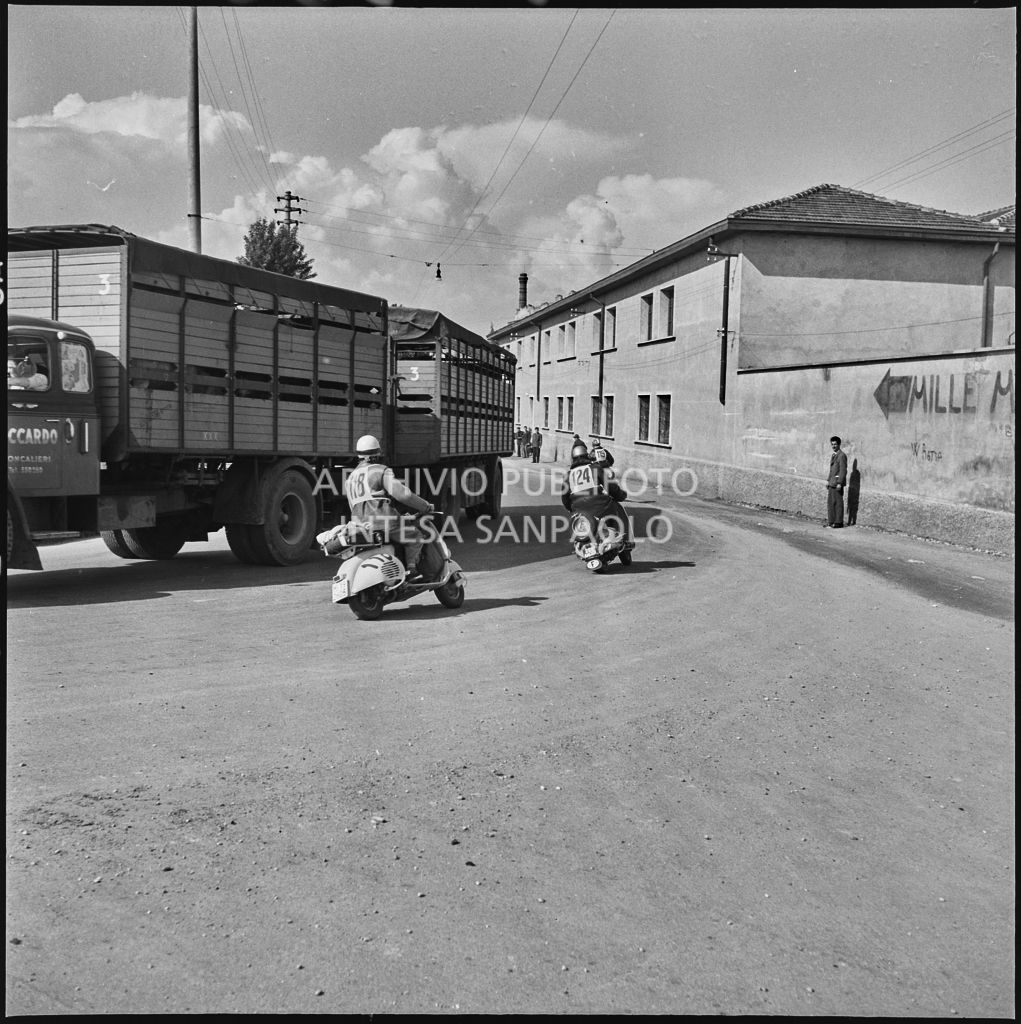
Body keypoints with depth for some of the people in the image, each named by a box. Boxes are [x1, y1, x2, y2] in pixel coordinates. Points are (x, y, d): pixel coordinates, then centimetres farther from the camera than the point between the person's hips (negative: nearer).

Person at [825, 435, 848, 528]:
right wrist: (828, 480, 17)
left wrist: (839, 483, -19)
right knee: (830, 502, 11)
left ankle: (839, 522, 3)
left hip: (837, 483, -9)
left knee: (838, 502, -3)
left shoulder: (842, 456, -12)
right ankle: (831, 521, 17)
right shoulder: (833, 455, 16)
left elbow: (843, 471, -16)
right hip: (831, 483, 9)